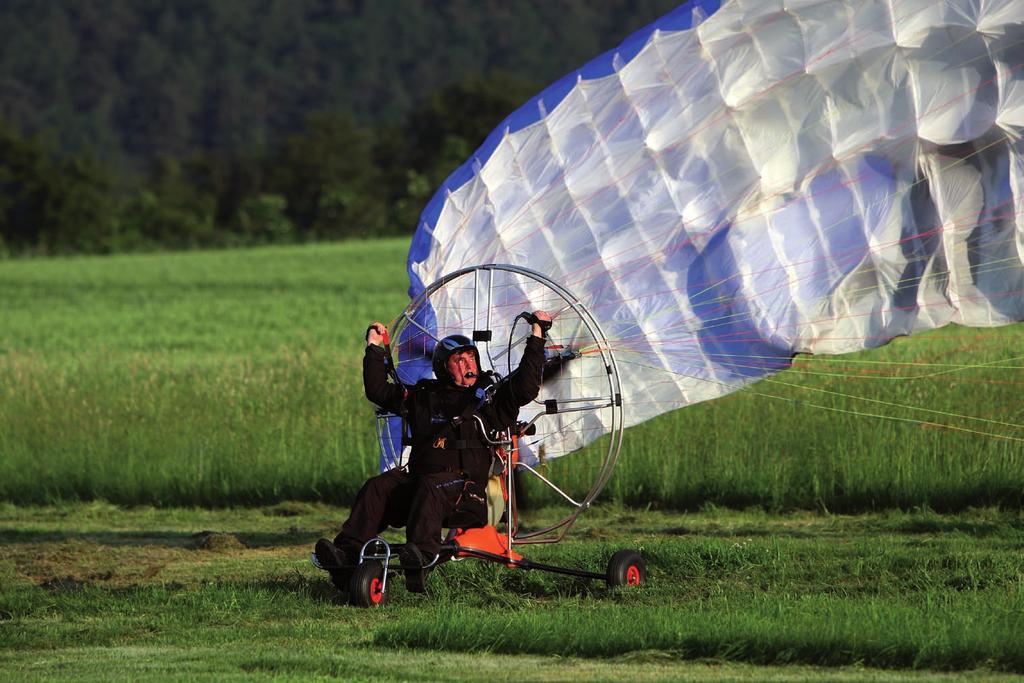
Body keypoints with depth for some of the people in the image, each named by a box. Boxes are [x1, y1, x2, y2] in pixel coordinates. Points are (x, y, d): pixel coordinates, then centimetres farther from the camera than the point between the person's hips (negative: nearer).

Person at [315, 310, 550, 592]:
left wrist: (537, 336, 1)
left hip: (466, 484, -4)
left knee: (430, 488, -38)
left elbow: (526, 387, 2)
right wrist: (374, 347, 27)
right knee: (378, 487, -22)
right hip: (419, 473, 4)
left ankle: (421, 555, -60)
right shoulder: (424, 397, 26)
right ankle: (348, 552, -39)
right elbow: (378, 391, 28)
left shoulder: (492, 397, 17)